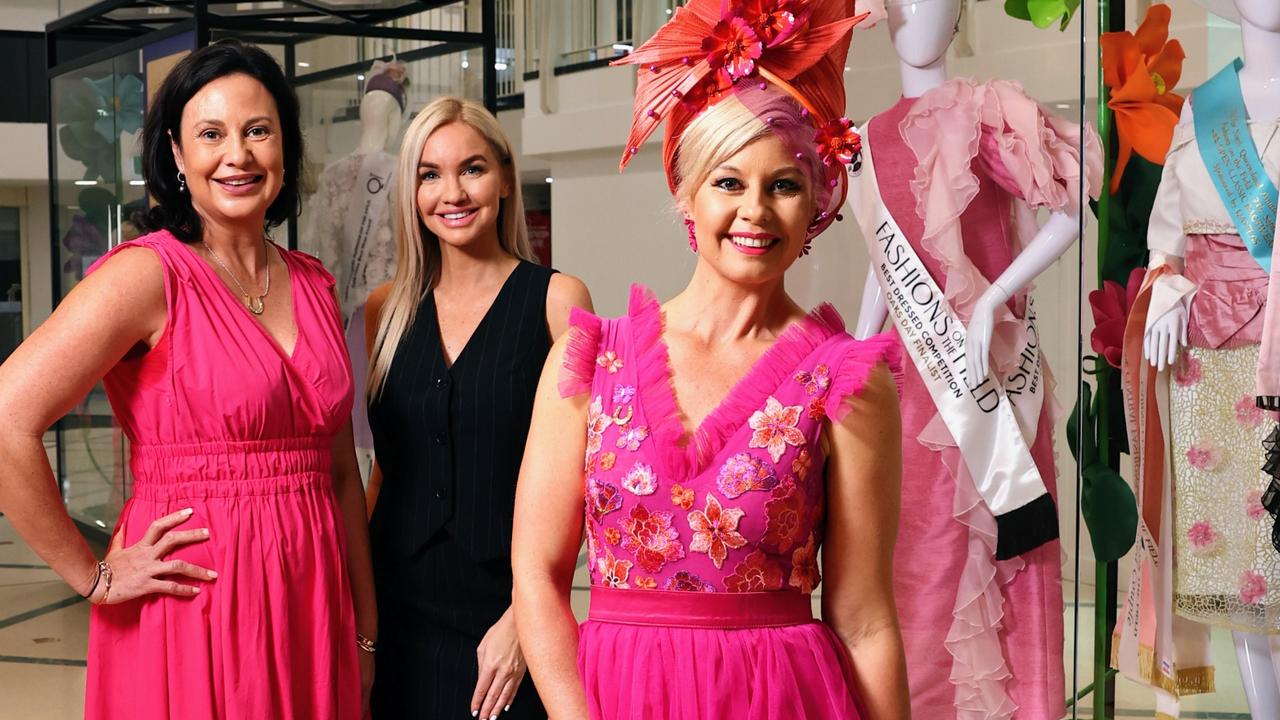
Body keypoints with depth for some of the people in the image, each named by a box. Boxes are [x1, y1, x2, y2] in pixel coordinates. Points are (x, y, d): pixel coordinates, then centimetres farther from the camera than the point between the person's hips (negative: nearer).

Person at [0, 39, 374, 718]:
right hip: (192, 610, -5)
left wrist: (365, 629, 10)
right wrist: (92, 576, -12)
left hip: (311, 606, 6)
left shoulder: (314, 285, 8)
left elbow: (339, 471, 11)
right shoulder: (149, 273, -11)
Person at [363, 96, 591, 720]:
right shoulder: (387, 308, 7)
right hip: (398, 608, 3)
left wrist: (525, 615, -14)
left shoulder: (555, 299, -5)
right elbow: (386, 465, 13)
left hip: (502, 601, -3)